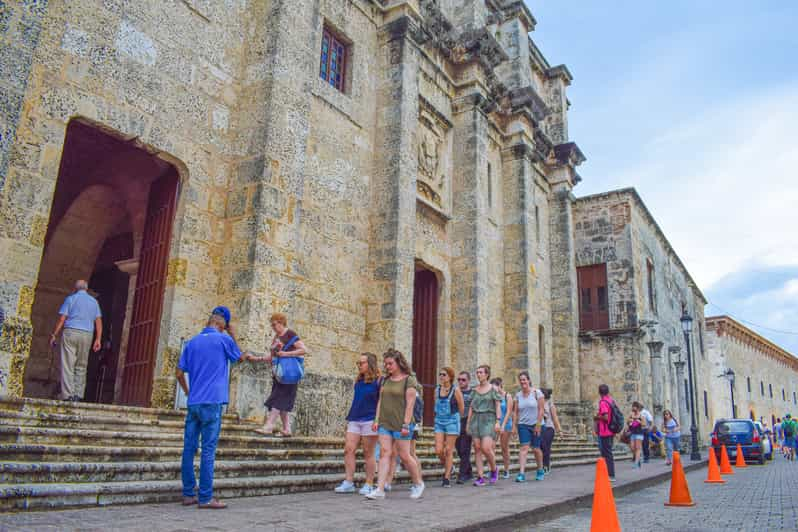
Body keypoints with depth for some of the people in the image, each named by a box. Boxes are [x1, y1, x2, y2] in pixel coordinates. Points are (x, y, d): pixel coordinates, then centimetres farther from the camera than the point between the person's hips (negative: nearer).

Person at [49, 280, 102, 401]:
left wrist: (54, 335, 2)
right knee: (81, 367, 9)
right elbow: (98, 322, 6)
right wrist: (98, 339, 6)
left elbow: (61, 319, -3)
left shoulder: (70, 298, 3)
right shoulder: (94, 301, 13)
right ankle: (78, 394, 4)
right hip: (87, 335, 3)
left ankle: (68, 395, -8)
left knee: (67, 366, -2)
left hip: (70, 332, -3)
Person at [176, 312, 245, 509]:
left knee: (189, 448, 8)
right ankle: (205, 498, -2)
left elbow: (179, 372, 11)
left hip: (193, 402, 5)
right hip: (212, 402, -5)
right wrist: (248, 356, 36)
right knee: (208, 450, -3)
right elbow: (237, 357, 17)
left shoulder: (192, 342, 11)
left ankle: (188, 494, 14)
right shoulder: (224, 339, -1)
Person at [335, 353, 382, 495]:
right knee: (348, 449, -3)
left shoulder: (378, 381, -5)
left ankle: (368, 485, 11)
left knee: (368, 454, 1)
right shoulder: (358, 381, 13)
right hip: (354, 420, 6)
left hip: (369, 420, -6)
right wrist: (349, 417, 19)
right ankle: (348, 483, 3)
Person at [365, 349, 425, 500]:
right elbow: (380, 401, 15)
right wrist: (377, 420, 7)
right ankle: (380, 490, -3)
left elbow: (410, 404, -10)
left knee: (404, 456, 2)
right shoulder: (386, 380, 13)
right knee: (385, 454, -2)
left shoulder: (409, 380, -5)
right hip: (385, 423, 5)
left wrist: (406, 424, -16)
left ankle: (418, 483, 22)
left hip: (400, 424, -5)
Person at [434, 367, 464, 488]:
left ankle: (447, 478, 10)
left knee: (448, 450, -1)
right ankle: (448, 467, 27)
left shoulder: (455, 390, -7)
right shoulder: (437, 390, 6)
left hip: (452, 422, -4)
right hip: (439, 422, 4)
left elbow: (461, 408, 0)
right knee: (438, 450, -2)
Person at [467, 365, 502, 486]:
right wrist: (468, 423, 9)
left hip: (488, 420, -4)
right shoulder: (475, 390, 13)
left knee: (486, 448, -15)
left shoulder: (493, 389, 2)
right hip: (476, 420, 4)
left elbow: (498, 406, -2)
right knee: (477, 449, -1)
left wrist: (497, 422, -12)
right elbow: (471, 408, 14)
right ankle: (480, 477, 2)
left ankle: (494, 469, 11)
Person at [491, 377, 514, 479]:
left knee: (504, 448, 7)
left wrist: (503, 425, -15)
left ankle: (506, 471, 18)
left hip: (505, 424, -2)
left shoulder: (507, 396, -3)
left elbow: (508, 412, -8)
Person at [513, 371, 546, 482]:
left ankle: (540, 471, 29)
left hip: (536, 425, -2)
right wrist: (515, 425, 0)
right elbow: (516, 412, 7)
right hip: (523, 425, 2)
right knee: (524, 447, -10)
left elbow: (541, 410, -8)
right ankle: (522, 473, -16)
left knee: (536, 448, 6)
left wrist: (538, 425, -12)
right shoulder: (518, 395, 5)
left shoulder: (537, 392, -5)